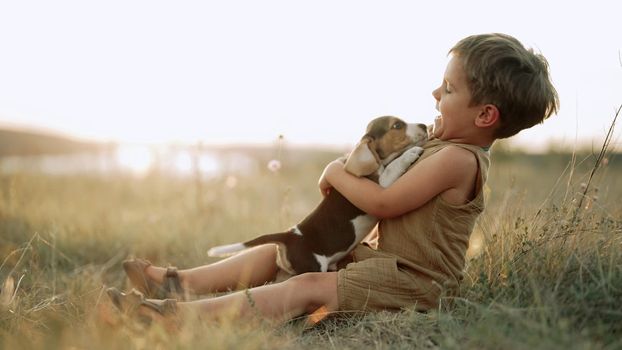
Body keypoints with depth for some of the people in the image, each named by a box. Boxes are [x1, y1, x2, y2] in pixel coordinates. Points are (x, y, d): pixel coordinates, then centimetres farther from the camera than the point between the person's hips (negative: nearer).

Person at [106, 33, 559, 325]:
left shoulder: (458, 159, -20)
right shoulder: (444, 146, 14)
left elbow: (384, 203, -22)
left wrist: (337, 174, -9)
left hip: (409, 280, -11)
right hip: (380, 255, 11)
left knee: (307, 288, -28)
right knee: (280, 250, 2)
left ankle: (175, 314, -36)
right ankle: (179, 281, -2)